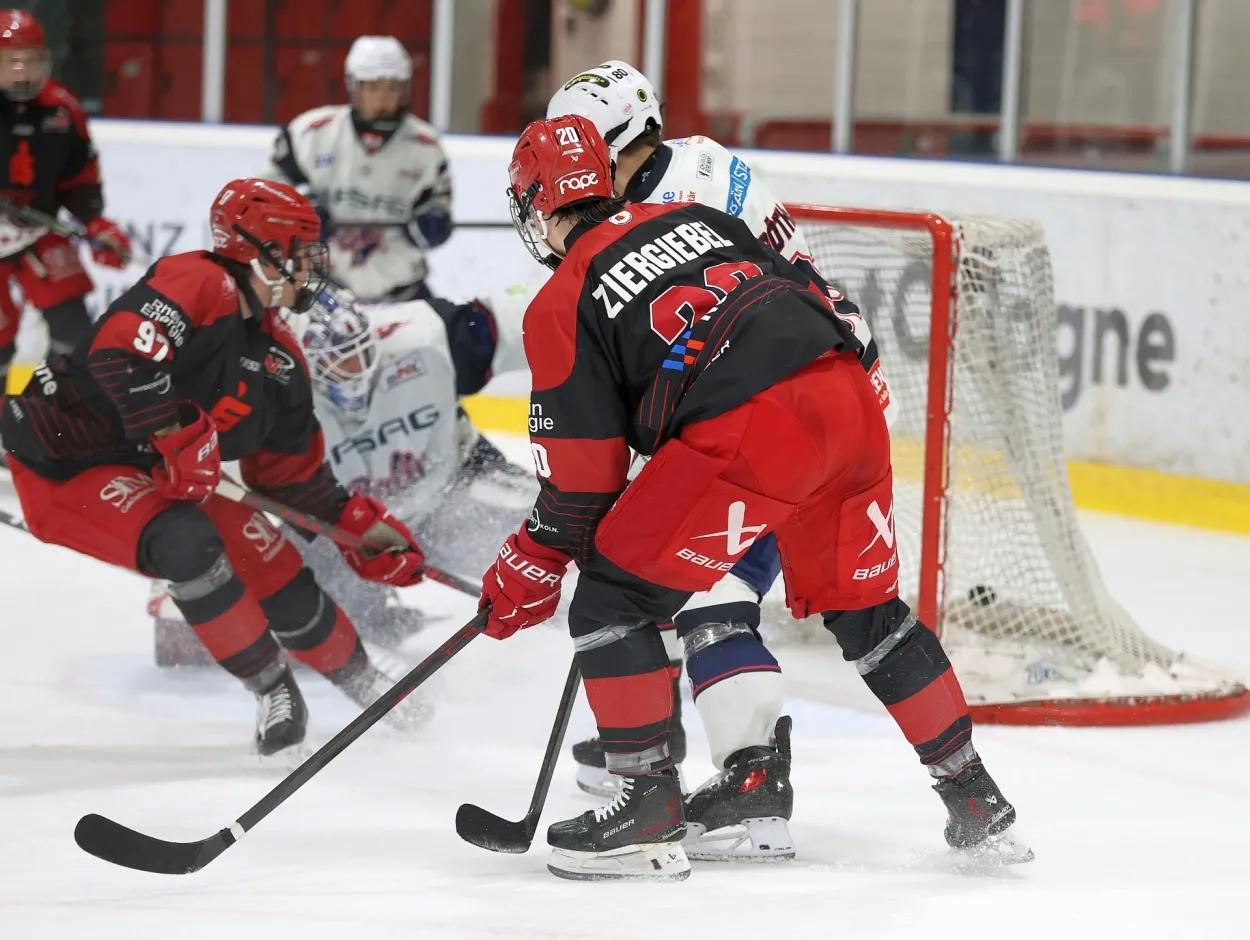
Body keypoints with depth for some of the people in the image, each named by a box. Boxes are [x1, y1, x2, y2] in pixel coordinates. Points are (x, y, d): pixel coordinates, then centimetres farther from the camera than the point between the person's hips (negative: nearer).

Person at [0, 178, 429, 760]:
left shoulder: (279, 354, 7)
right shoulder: (200, 285, -22)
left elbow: (290, 471, 15)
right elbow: (118, 352, -37)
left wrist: (361, 525, 8)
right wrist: (179, 435, -37)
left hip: (149, 473, 9)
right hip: (67, 467, -9)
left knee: (271, 562, 3)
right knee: (187, 544, -31)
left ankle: (365, 685, 26)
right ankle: (273, 692, -14)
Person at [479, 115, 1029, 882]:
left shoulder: (562, 306, 8)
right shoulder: (691, 217, 25)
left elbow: (582, 474, 7)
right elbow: (807, 295, 26)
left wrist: (529, 572, 19)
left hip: (750, 432, -7)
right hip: (850, 400, 7)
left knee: (615, 595, 6)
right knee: (865, 608, 24)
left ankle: (651, 809, 3)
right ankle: (979, 804, 29)